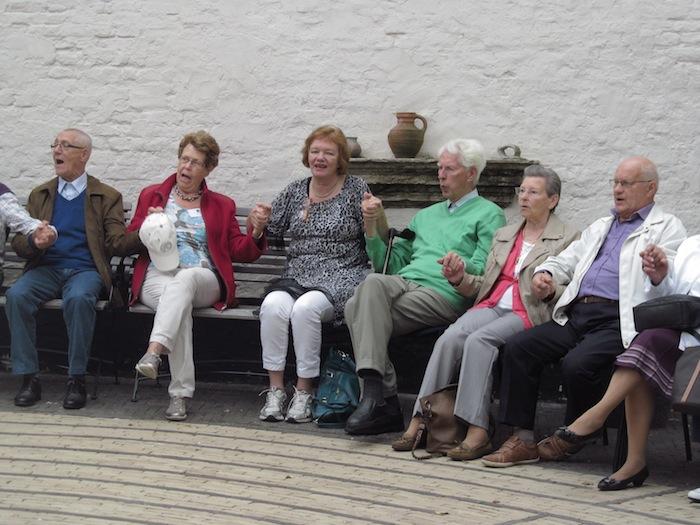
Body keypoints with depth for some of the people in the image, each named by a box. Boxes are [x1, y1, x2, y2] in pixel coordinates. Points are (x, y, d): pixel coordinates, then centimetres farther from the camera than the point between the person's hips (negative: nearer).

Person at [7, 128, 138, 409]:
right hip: (46, 269, 3)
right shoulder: (40, 194, 19)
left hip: (85, 270, -3)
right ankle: (29, 378, -23)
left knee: (78, 299, -37)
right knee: (16, 295, -29)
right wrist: (34, 242, -11)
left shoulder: (107, 197, 10)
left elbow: (116, 244, 1)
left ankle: (76, 379, -28)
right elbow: (18, 243, 14)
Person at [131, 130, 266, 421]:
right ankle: (180, 393, -45)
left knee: (184, 279, -39)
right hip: (156, 279, 0)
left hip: (203, 282, 0)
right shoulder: (152, 195, 23)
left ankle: (154, 351, -59)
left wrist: (256, 232, -4)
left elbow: (239, 251, 18)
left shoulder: (221, 206, 23)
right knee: (180, 301, -38)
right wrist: (147, 225, -1)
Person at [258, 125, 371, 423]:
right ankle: (275, 389, -22)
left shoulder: (356, 190, 6)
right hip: (297, 276, 4)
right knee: (273, 305, -29)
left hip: (341, 278, -3)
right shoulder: (294, 191, 16)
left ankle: (304, 392, -23)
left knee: (305, 308, -34)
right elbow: (270, 231, 20)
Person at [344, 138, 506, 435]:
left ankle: (376, 396, -33)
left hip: (443, 295, -6)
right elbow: (389, 264, 28)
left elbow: (482, 270, -2)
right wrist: (372, 226, 15)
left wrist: (459, 266, -24)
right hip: (403, 283, 6)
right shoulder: (426, 216, 33)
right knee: (373, 284, -31)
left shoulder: (488, 215, 12)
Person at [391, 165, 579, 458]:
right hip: (491, 306, 5)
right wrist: (460, 279, 6)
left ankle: (477, 433, -37)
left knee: (479, 340, -33)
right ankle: (420, 421, -31)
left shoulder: (568, 239, 10)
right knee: (449, 338, -26)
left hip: (528, 314, -5)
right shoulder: (504, 235, 28)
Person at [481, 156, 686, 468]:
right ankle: (522, 440, -13)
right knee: (517, 347, -14)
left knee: (577, 364, -32)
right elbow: (565, 261, 28)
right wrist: (544, 274, 5)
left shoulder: (666, 228, 8)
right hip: (577, 314, 7)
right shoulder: (599, 228, 31)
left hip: (616, 320, -7)